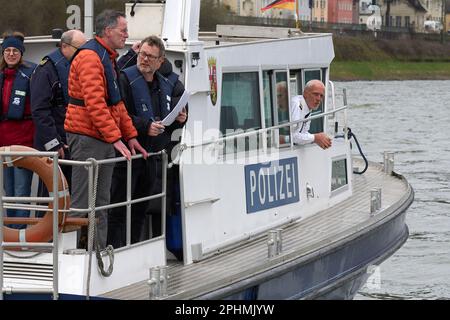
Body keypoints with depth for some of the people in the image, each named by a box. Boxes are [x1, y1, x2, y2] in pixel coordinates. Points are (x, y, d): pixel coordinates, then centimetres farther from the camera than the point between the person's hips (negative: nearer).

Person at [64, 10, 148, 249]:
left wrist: (130, 135, 17)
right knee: (81, 202, -8)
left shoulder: (108, 58, 19)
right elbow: (94, 103, -22)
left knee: (100, 203, 11)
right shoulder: (89, 57, -14)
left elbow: (116, 102, 24)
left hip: (105, 140, 10)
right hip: (87, 137, -10)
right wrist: (116, 138, -23)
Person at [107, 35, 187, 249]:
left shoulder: (168, 84, 11)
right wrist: (145, 126, -23)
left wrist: (180, 119, 3)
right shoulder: (125, 79, -10)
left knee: (141, 209, 13)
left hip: (152, 154, 7)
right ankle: (113, 249, -5)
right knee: (119, 209, -7)